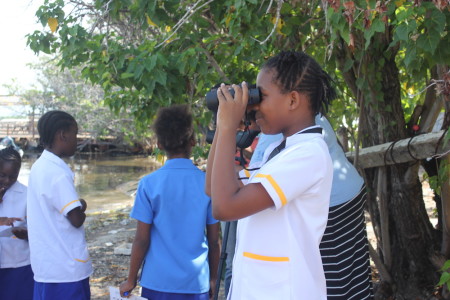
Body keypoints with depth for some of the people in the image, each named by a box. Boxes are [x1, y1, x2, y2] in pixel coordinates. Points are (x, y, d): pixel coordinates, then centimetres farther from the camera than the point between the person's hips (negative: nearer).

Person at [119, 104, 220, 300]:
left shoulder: (149, 184, -9)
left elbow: (142, 240, -7)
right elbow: (214, 241, 0)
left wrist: (131, 280, 6)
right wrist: (213, 278, 14)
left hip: (158, 283, -1)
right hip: (197, 283, 1)